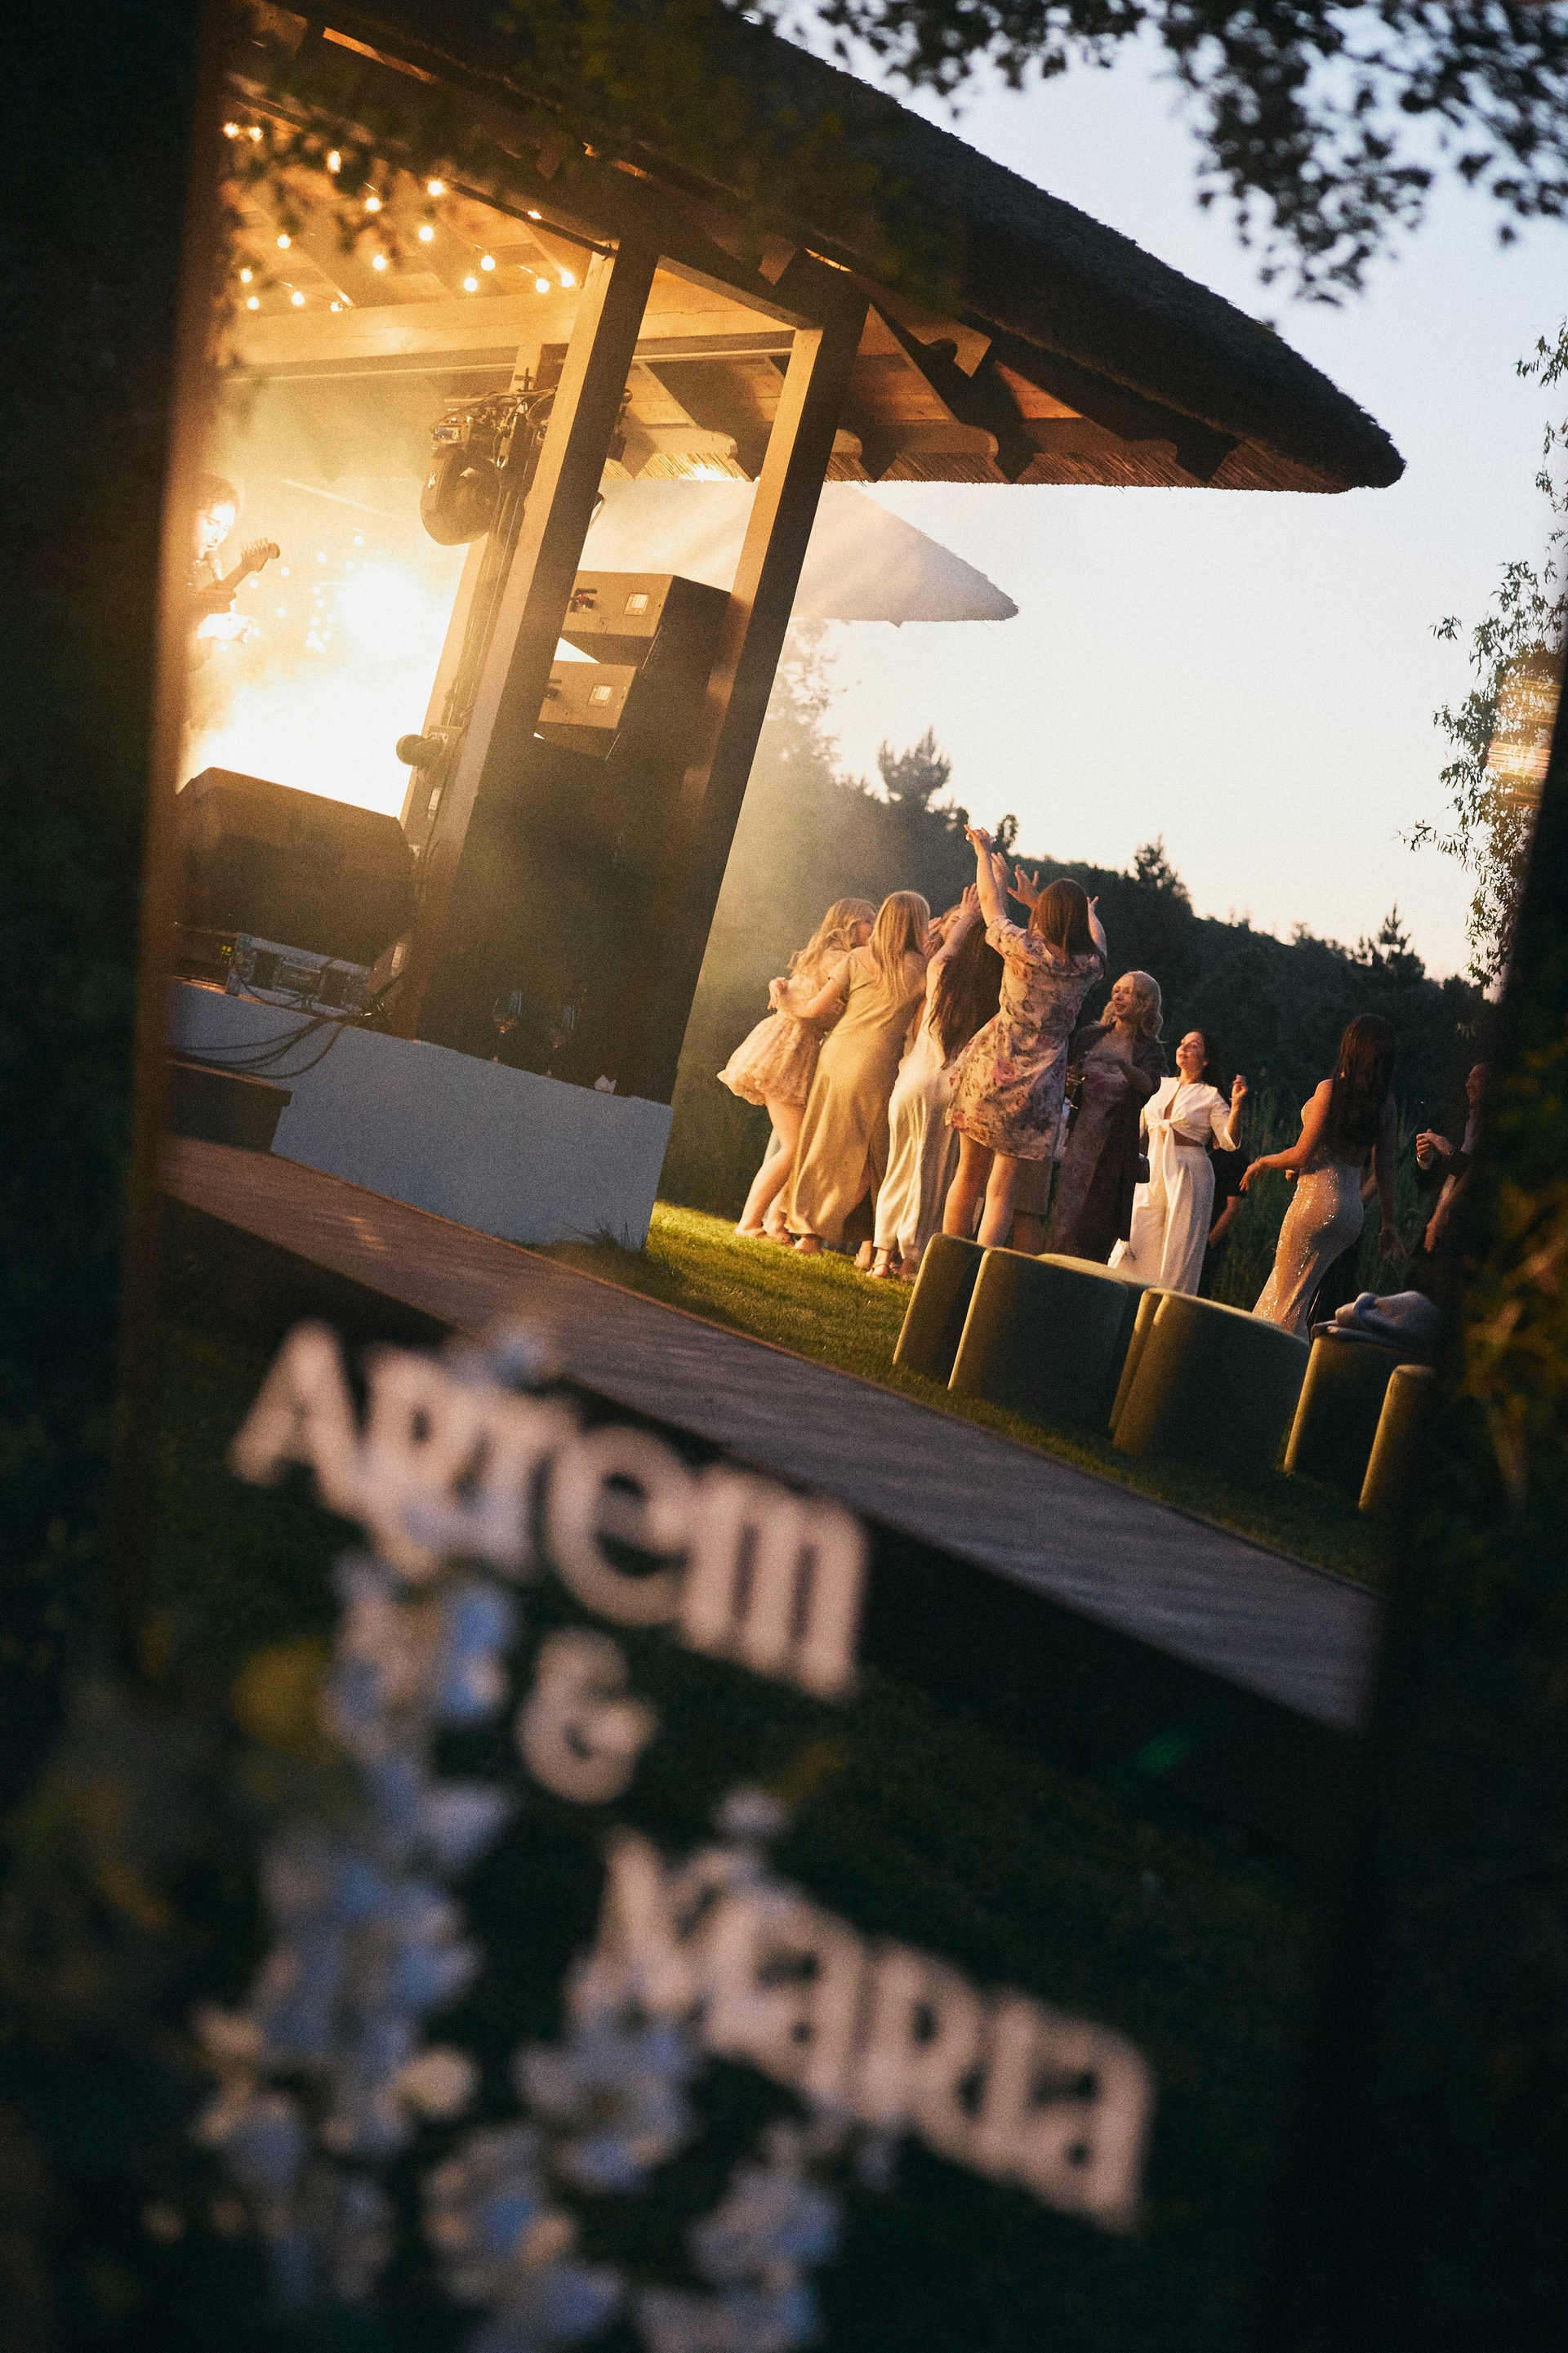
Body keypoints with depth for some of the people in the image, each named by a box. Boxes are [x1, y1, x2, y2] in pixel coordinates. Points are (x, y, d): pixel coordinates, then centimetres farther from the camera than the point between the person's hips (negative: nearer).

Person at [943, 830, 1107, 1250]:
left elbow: (989, 898, 9)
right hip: (1036, 1088, 0)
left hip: (988, 1071, 0)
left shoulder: (1021, 948, -9)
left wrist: (983, 851, 27)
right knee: (1002, 1188, 2)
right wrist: (1089, 911, 44)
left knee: (969, 1176, 12)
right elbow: (1096, 939, 22)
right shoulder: (1088, 965, -4)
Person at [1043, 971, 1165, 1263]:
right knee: (1061, 1204, -5)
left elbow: (1149, 1085, -15)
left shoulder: (1148, 1050, 4)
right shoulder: (1090, 1035, 11)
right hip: (1076, 1134, 2)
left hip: (1114, 1142, -2)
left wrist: (1121, 1062, -31)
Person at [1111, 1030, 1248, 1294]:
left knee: (1178, 1249, -5)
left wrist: (1236, 1105, -19)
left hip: (1189, 1175, -4)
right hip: (1152, 1173, 4)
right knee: (1134, 1248, -4)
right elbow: (1137, 1125, 23)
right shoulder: (1159, 1086, 14)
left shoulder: (1210, 1097, 2)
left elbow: (1228, 1141, -8)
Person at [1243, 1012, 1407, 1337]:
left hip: (1317, 1199, -7)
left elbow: (1302, 1156, -12)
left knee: (1288, 1304, 2)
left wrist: (1262, 1161, 5)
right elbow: (1384, 1170, 7)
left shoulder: (1331, 1089, -12)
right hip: (1353, 1211, 7)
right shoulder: (1385, 1104, 5)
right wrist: (1389, 1225, 14)